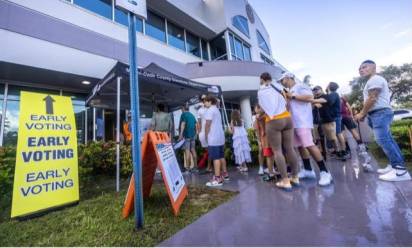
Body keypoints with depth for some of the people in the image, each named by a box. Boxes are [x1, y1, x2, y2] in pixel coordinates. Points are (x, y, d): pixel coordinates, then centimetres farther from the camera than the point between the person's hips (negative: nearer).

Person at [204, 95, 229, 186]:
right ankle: (224, 174, 26)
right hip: (220, 137, 10)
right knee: (221, 156, 16)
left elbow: (207, 125, -14)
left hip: (213, 138, -10)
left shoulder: (210, 110, -8)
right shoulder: (217, 110, 20)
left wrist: (206, 136, -4)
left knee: (216, 158, -8)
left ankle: (217, 179, -6)